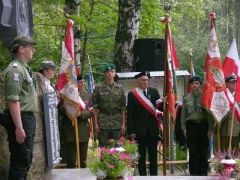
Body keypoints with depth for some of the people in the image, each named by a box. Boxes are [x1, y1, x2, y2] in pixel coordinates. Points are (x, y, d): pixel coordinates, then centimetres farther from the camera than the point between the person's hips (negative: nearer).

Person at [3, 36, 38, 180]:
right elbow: (13, 100, -22)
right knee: (20, 160, -6)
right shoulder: (15, 69, -15)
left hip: (29, 118, 10)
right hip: (20, 119, -10)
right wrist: (19, 127, -25)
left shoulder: (25, 69, 16)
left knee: (27, 159, 16)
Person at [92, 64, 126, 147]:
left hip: (117, 123, 2)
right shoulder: (98, 87, 2)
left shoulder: (120, 88, 8)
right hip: (103, 122, -2)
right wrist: (96, 123, -6)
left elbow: (123, 108, 8)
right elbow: (95, 107, 0)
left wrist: (123, 123, 3)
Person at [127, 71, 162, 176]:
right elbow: (129, 114, -2)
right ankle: (142, 175, 11)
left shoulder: (154, 91, 7)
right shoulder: (132, 94, 0)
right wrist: (131, 131, -8)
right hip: (139, 130, -2)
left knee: (153, 154, 8)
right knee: (141, 155, 4)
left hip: (152, 129, 2)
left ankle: (154, 175, 15)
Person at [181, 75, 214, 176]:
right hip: (191, 125, 1)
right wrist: (184, 128, 4)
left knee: (203, 150, 5)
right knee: (193, 151, 3)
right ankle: (194, 172, 11)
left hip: (203, 125, -1)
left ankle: (203, 172, 15)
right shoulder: (186, 98, 7)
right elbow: (183, 114, 10)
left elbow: (210, 113, -1)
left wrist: (210, 129, -6)